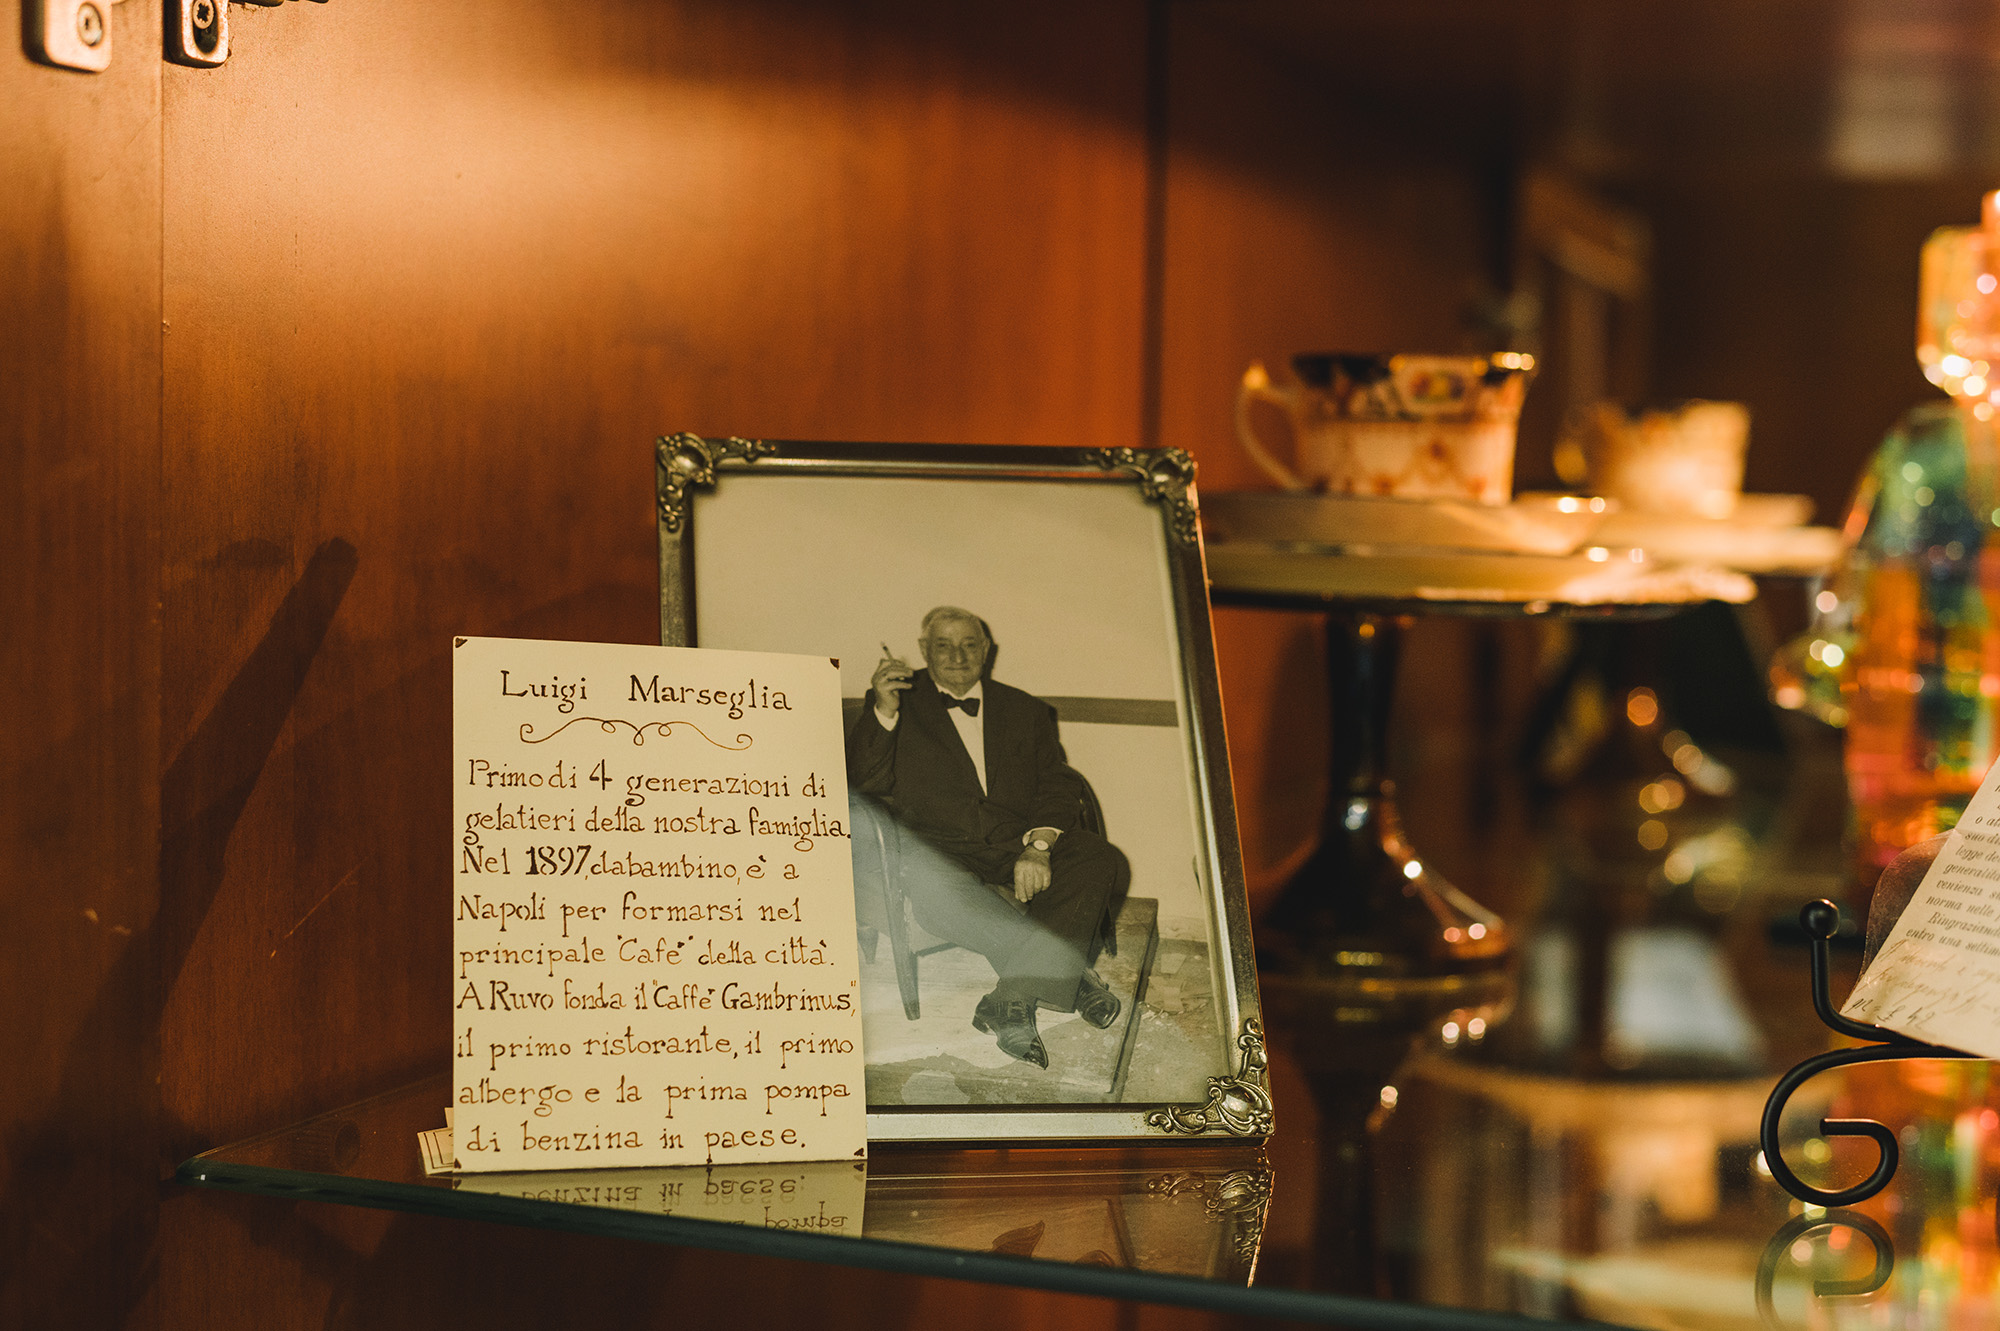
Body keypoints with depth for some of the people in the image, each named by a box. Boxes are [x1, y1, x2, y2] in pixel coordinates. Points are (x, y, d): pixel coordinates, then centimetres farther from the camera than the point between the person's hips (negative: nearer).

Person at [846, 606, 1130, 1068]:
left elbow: (1059, 785, 9)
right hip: (943, 851, -2)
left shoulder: (1024, 710, 19)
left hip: (1021, 845, 3)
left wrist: (1038, 845, -11)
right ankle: (1067, 972, -25)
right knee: (934, 892, -39)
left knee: (1097, 864, -28)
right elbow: (865, 782, 3)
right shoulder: (902, 702, 13)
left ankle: (1012, 1002, -31)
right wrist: (883, 711, -13)